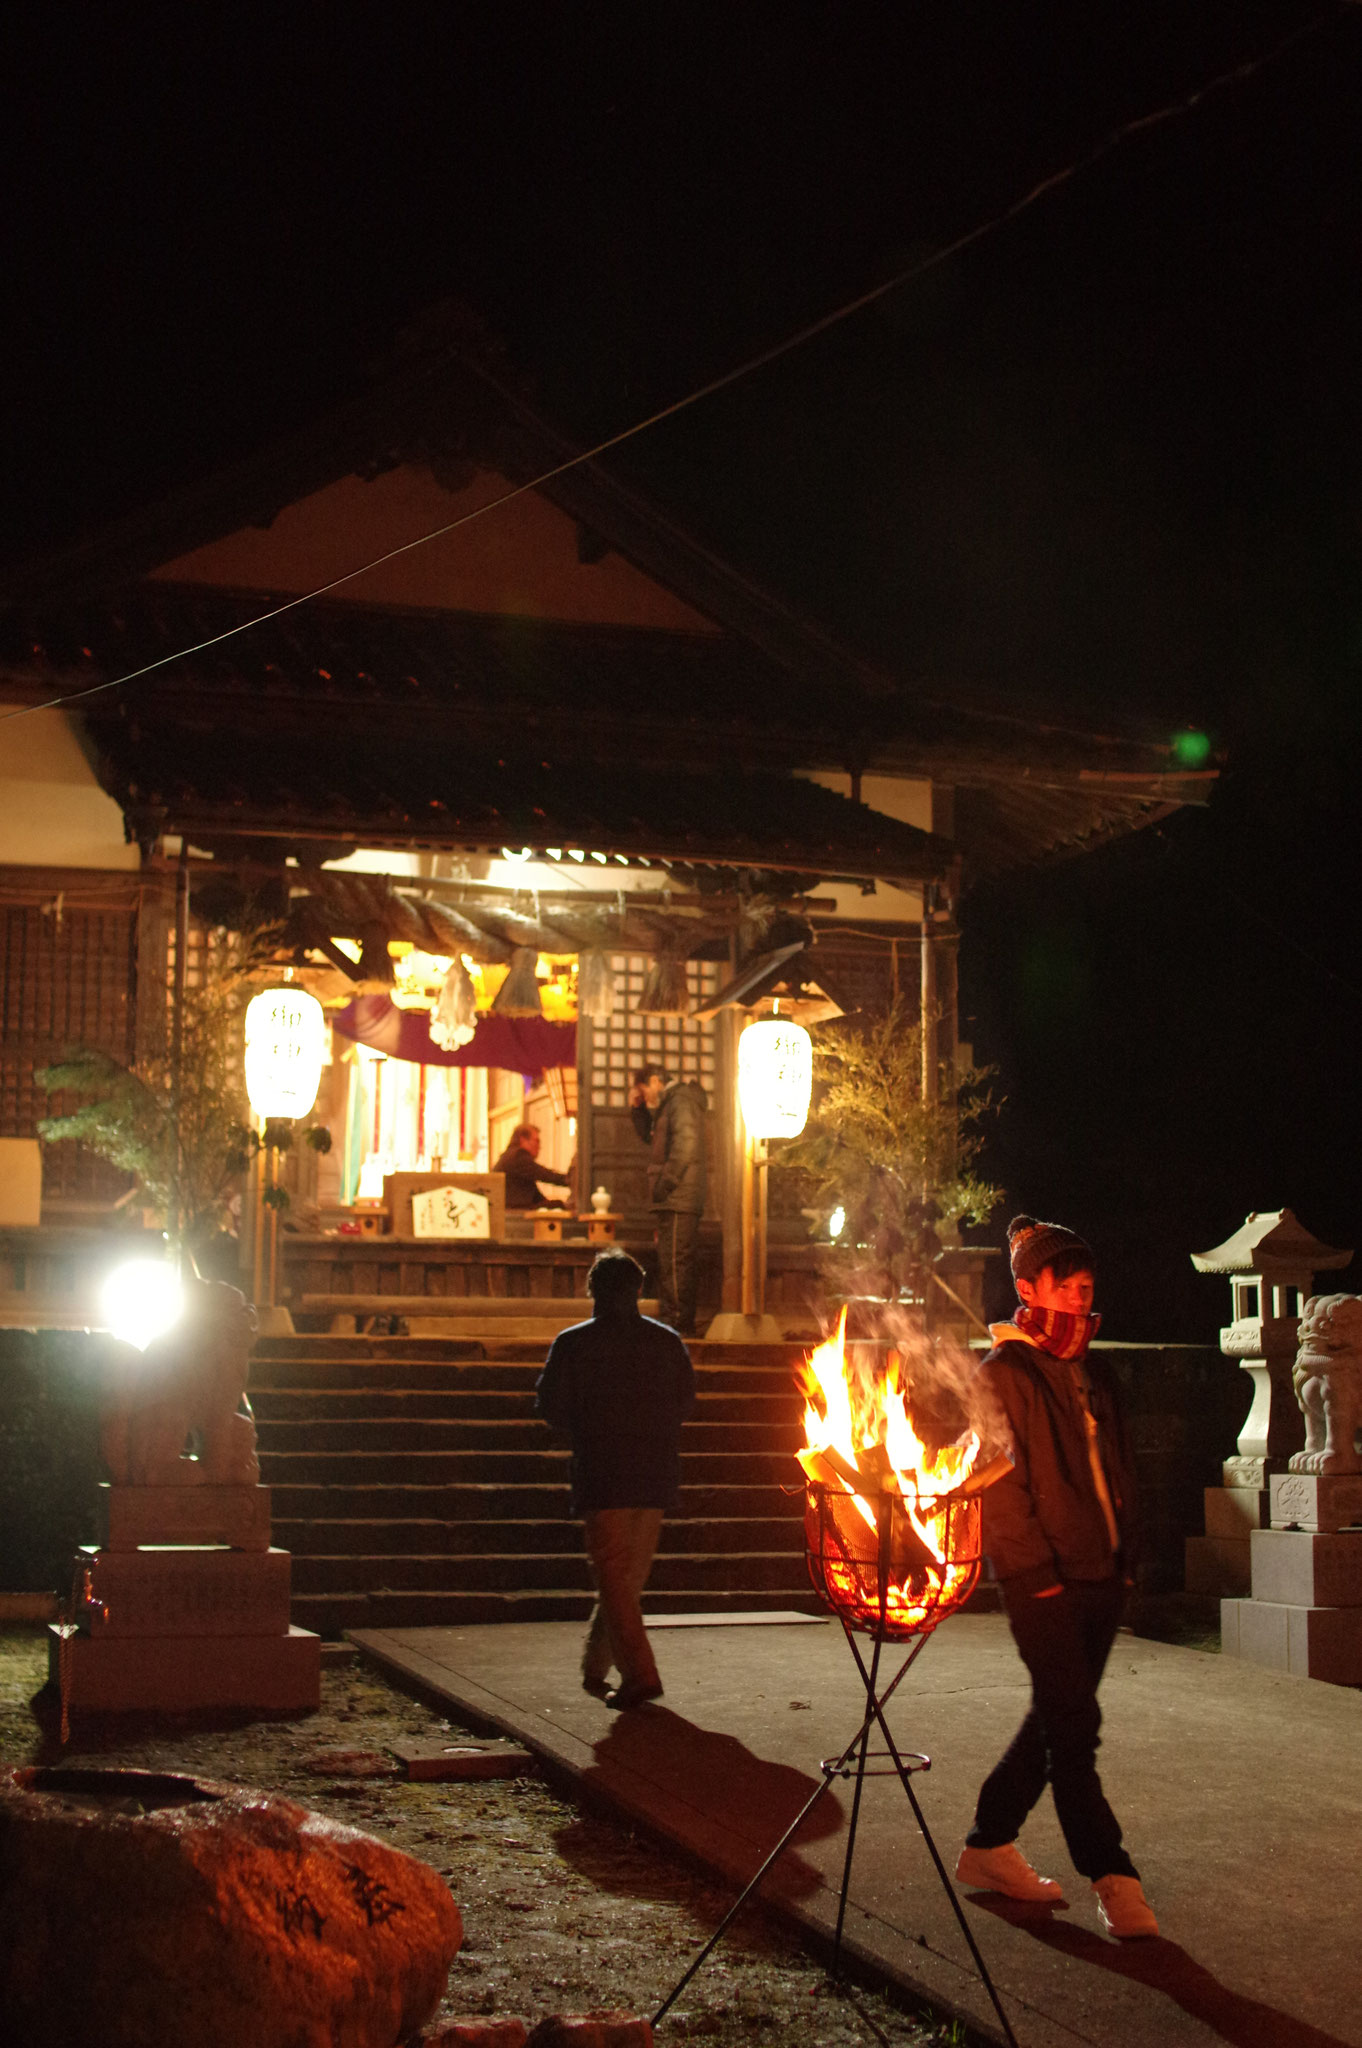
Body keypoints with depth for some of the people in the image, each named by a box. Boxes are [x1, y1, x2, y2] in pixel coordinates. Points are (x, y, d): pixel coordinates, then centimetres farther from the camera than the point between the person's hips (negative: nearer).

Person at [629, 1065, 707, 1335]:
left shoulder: (680, 1100, -9)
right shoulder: (668, 1104, 23)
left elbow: (686, 1142, -21)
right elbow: (650, 1136, 35)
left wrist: (666, 1182, -20)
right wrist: (637, 1110, 20)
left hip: (679, 1199, -10)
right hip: (672, 1201, 10)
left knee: (674, 1261, -11)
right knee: (669, 1262, 12)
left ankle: (679, 1322, -12)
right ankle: (669, 1319, 16)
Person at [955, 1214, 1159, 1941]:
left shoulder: (1090, 1374, 16)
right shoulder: (1001, 1375, -6)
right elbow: (1000, 1482, -11)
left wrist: (1124, 1557, 12)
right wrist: (1037, 1570, -15)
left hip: (1100, 1577, 8)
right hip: (1045, 1582, -8)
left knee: (1058, 1719, 12)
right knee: (1073, 1723, -8)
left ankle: (989, 1846, 24)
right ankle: (1111, 1876, -5)